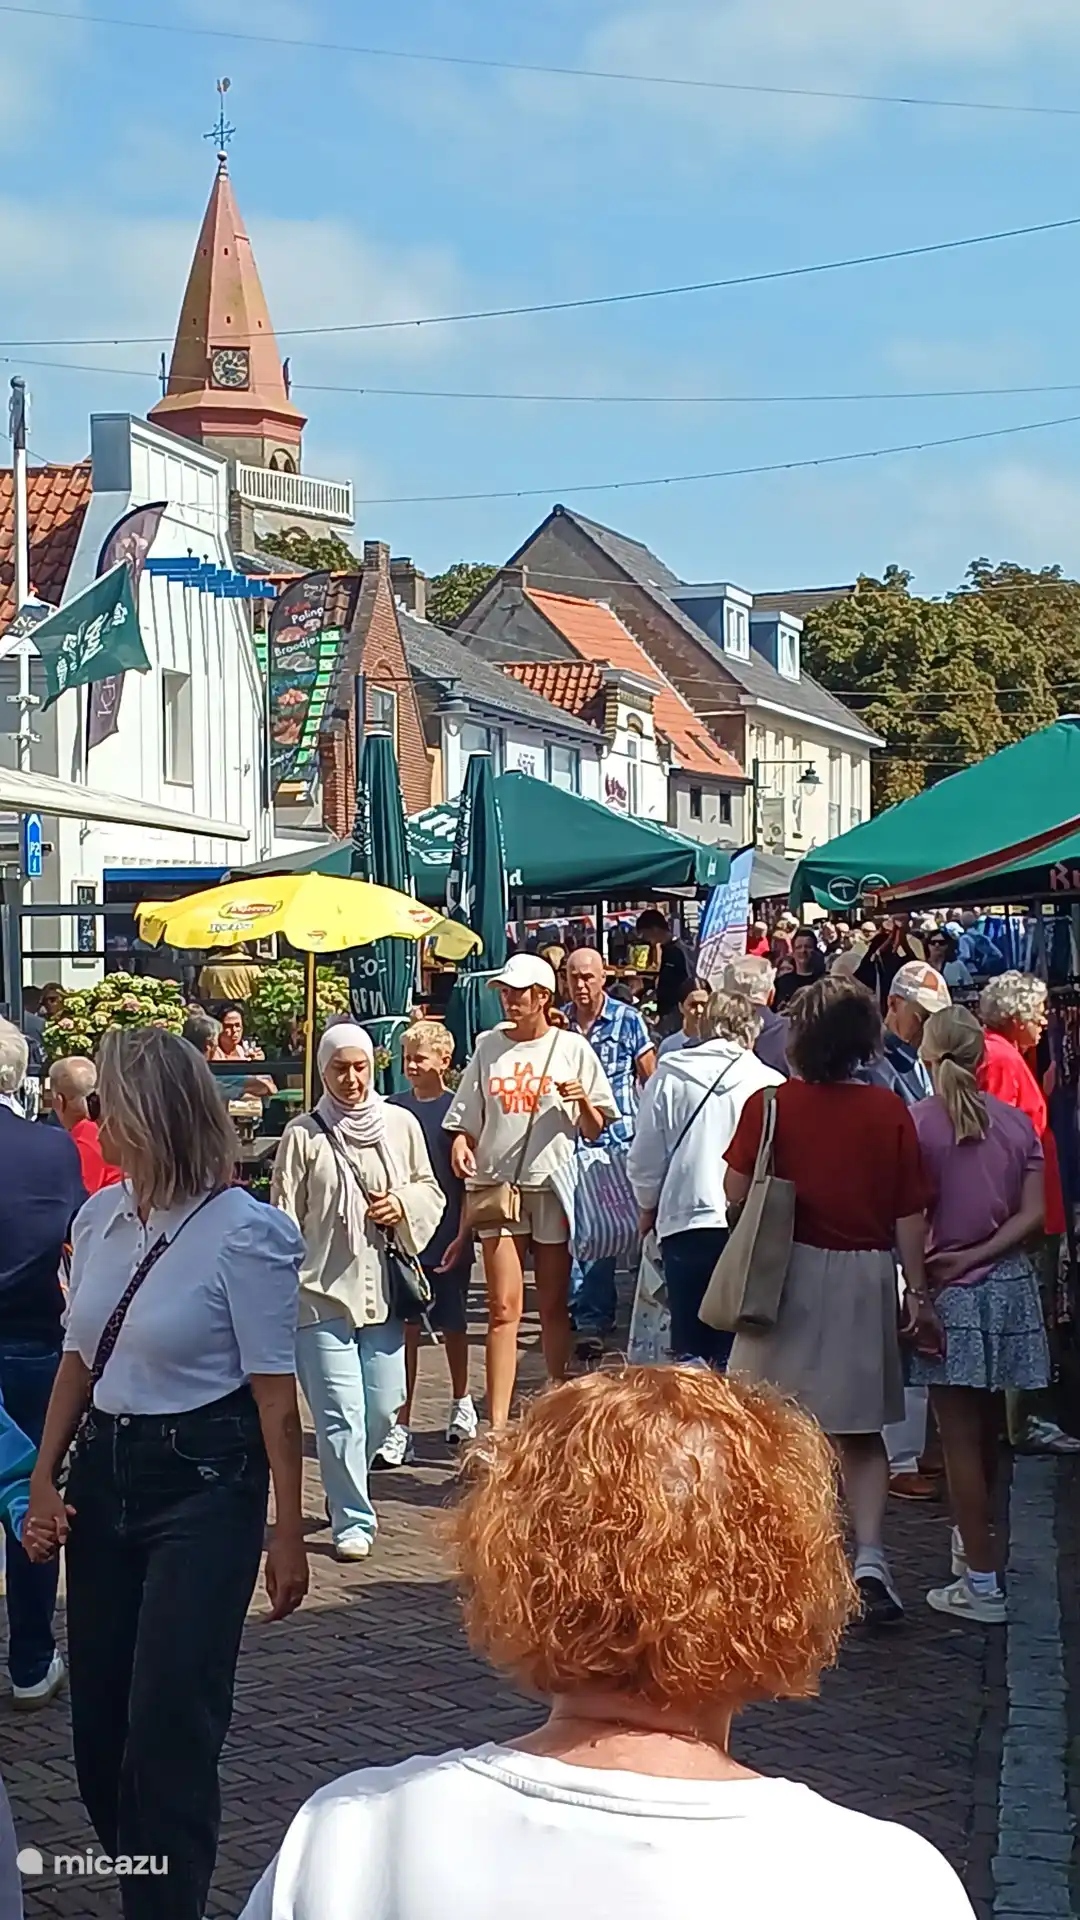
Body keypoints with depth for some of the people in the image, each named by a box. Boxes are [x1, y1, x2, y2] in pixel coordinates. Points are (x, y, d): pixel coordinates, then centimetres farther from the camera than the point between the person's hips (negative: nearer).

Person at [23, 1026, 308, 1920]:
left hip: (204, 1483, -6)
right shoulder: (100, 1218, 4)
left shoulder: (243, 1233, -14)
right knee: (100, 1719, 11)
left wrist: (288, 1533, -11)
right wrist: (44, 1477, 5)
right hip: (104, 1474, 7)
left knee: (169, 1723, -6)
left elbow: (276, 1400, -12)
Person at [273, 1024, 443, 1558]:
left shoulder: (401, 1125, 5)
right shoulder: (303, 1135, -4)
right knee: (340, 1414, -5)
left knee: (383, 1408, 10)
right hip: (321, 1292, -4)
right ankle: (352, 1520, 6)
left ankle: (346, 1490, 35)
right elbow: (284, 1221, -3)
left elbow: (431, 1192, 15)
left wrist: (404, 1205, -7)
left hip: (382, 1289, 4)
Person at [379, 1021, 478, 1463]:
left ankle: (461, 1403, 36)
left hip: (447, 1239, -2)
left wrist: (463, 1236, -8)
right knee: (403, 1329, -1)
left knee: (452, 1324, 14)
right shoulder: (393, 1110, 4)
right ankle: (400, 1430, 0)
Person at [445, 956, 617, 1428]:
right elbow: (467, 1119, 15)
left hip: (555, 1186, -1)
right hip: (497, 1184, 1)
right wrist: (460, 1142, -6)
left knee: (554, 1306, 7)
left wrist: (583, 1102, -14)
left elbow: (595, 1131, 5)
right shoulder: (489, 1047, 10)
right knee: (503, 1308, -5)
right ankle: (497, 1423, -7)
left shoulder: (573, 1048, 4)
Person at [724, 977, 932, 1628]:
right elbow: (910, 1213, -5)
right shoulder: (889, 1111, -7)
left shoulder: (770, 1105, -9)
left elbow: (737, 1192, -3)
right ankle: (870, 1557, -3)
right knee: (860, 1431, 11)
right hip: (865, 1278, 1)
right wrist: (918, 1291, 1)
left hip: (788, 1274, -1)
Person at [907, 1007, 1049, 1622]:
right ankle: (974, 1542, 36)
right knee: (988, 1431, 20)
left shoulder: (917, 1122, -11)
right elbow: (1033, 1214, -4)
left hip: (953, 1293, -5)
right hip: (1011, 1285, 5)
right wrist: (976, 1255, -7)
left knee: (962, 1437, 0)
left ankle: (983, 1585, 1)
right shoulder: (1016, 1122, 2)